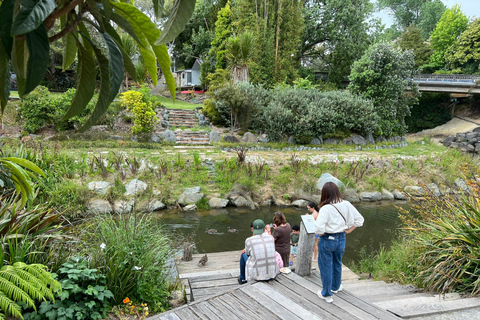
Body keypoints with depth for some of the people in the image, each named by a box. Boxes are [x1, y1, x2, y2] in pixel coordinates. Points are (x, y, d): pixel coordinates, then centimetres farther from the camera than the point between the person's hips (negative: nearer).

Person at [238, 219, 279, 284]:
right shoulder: (271, 237, -5)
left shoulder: (249, 240, -14)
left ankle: (242, 278, 44)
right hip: (272, 273, 3)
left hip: (256, 274, -3)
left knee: (244, 254, 24)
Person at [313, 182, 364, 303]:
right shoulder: (346, 205, -6)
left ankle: (326, 294, 22)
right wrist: (349, 230, 7)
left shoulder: (325, 209, -22)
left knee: (326, 266, 10)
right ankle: (335, 287, 47)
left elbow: (319, 229, -28)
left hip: (327, 240, -5)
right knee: (337, 264, 26)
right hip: (341, 239, 5)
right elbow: (359, 219, 1)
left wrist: (316, 217, -10)